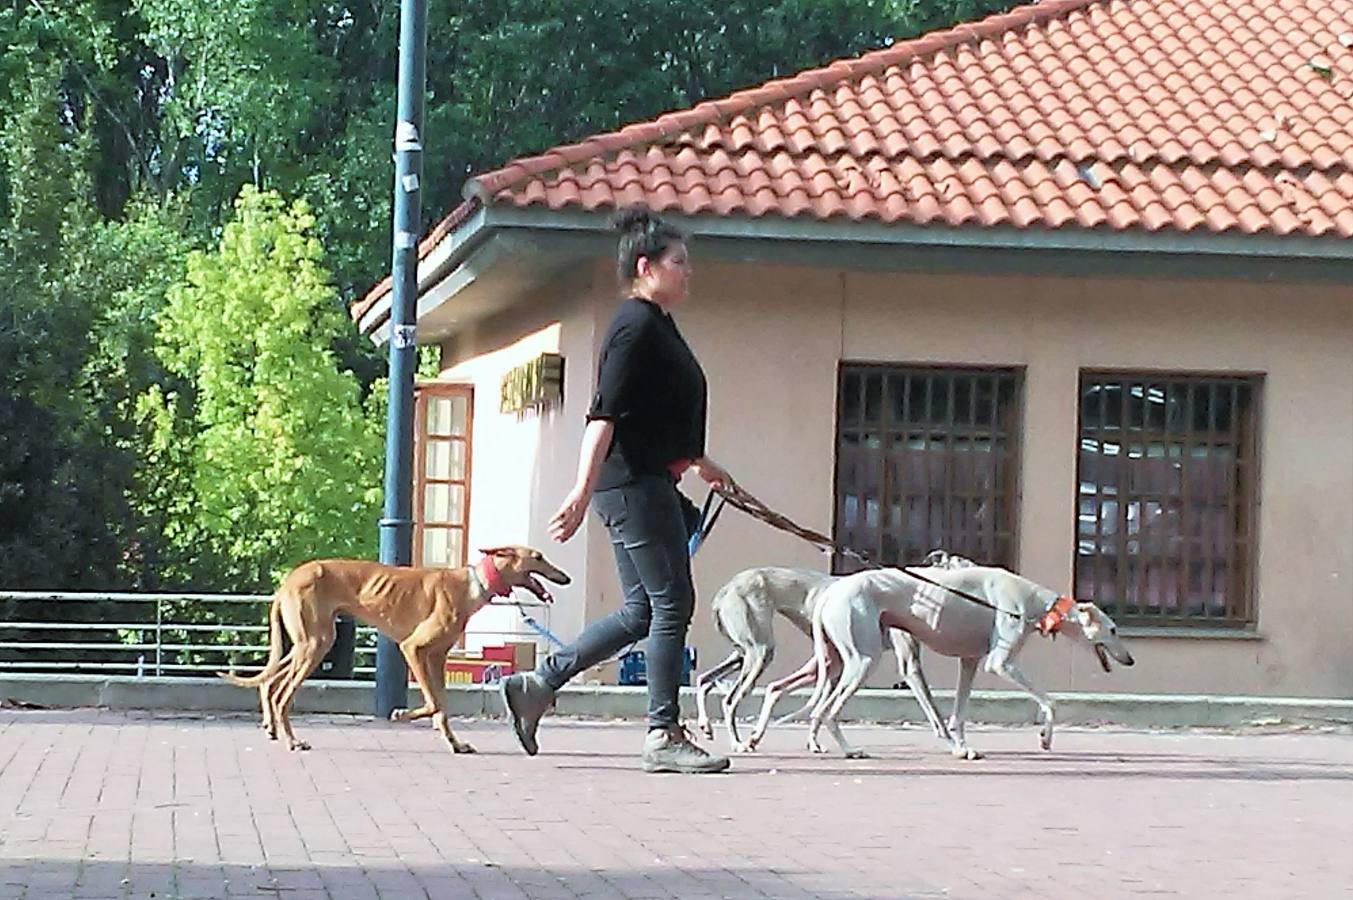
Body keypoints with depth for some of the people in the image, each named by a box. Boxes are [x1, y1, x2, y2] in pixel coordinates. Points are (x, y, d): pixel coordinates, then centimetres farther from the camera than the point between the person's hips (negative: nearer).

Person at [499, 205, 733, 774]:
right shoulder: (637, 326, -12)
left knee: (641, 611, 11)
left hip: (642, 485, 10)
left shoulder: (654, 325, 19)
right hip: (634, 485, -10)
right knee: (671, 604, -5)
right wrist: (582, 492, -26)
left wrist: (697, 462, 41)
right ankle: (663, 736, -1)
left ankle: (534, 685, 14)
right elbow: (604, 415, -20)